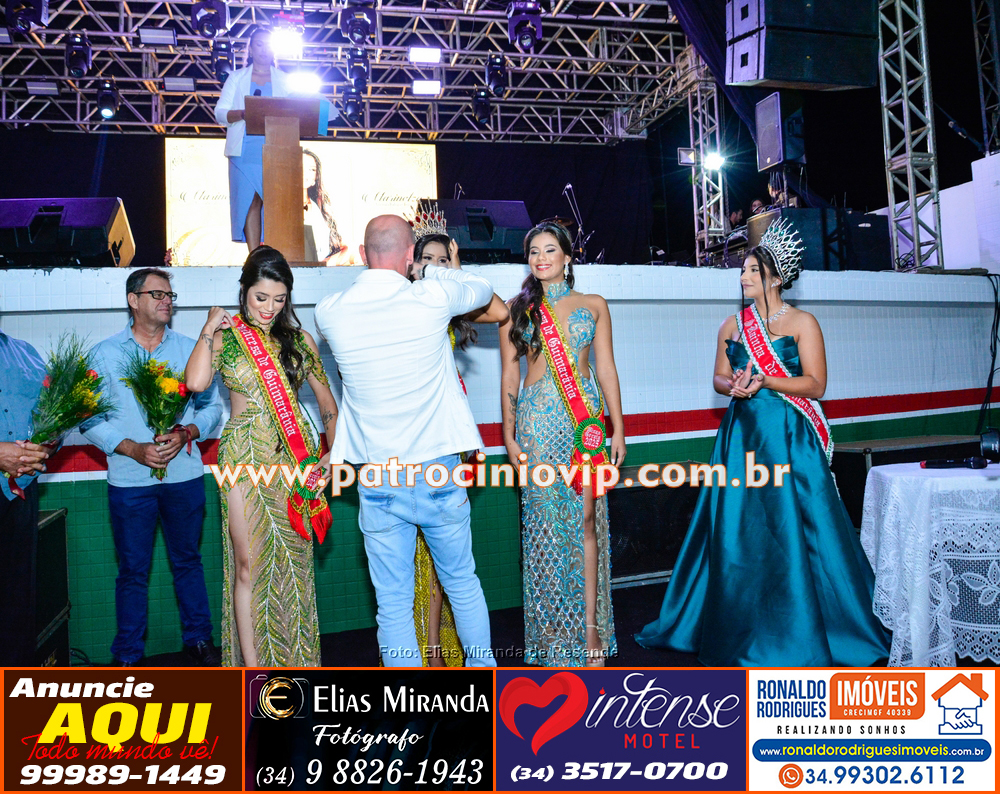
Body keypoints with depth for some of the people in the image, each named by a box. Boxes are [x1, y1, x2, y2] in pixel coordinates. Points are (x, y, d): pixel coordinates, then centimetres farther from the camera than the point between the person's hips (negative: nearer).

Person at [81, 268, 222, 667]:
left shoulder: (189, 348, 7)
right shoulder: (105, 353, 3)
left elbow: (212, 405, 6)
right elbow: (90, 418, -1)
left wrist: (186, 432, -13)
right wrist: (133, 449, -14)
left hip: (185, 474, 1)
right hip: (129, 480, -1)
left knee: (187, 561, 12)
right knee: (132, 570, 6)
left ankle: (198, 638, 26)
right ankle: (127, 655, 20)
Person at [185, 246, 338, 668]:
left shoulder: (298, 339, 8)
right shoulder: (225, 338, 2)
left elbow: (326, 399, 13)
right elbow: (196, 381, -17)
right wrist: (210, 327, -7)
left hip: (295, 458, 2)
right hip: (245, 459, -2)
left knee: (294, 562, 6)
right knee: (249, 565, -2)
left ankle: (295, 661, 18)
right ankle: (252, 668, 5)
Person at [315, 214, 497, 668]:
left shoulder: (330, 312, -5)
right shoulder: (431, 298, -11)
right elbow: (483, 290, 9)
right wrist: (426, 271, 18)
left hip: (377, 481, 1)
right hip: (438, 473, 0)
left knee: (393, 602, 9)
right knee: (462, 582, 19)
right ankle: (483, 668, 35)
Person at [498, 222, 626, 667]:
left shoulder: (593, 306, 11)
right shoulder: (517, 310, 9)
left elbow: (606, 370, 10)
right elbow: (509, 376, 8)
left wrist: (618, 428, 6)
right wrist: (509, 435, 2)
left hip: (585, 417, 0)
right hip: (537, 420, 0)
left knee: (586, 518, -3)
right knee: (544, 520, 1)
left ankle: (591, 631, 4)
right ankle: (551, 630, 12)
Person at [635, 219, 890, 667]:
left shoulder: (802, 323, -1)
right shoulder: (733, 325, 11)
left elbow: (815, 384, -6)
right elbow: (719, 378, 14)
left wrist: (763, 381, -17)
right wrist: (735, 386, -9)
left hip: (790, 438, -4)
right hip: (742, 435, 4)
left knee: (793, 529, -2)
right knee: (737, 529, 5)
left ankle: (803, 629, 13)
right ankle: (743, 627, 18)